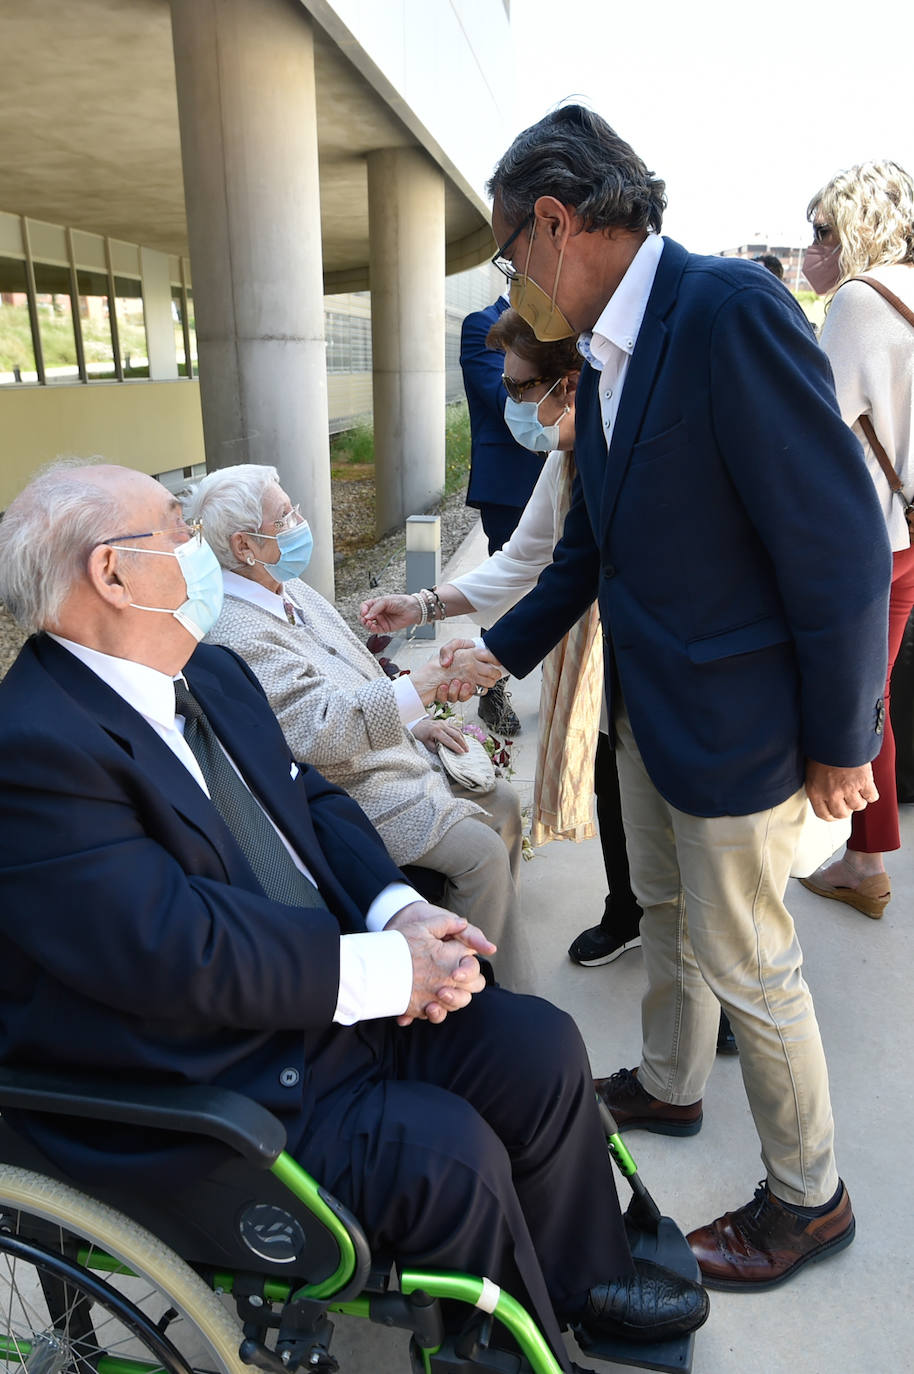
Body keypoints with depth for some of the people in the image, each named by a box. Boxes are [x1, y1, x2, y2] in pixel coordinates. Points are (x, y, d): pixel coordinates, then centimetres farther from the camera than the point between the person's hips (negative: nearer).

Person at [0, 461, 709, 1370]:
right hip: (201, 1086, -8)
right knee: (447, 1150, -21)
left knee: (539, 1046, 1)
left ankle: (579, 1274, 27)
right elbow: (178, 948, -28)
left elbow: (309, 800, 9)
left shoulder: (211, 673, 6)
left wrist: (400, 911, -9)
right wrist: (384, 969, -20)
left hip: (324, 996, 8)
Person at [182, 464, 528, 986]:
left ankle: (499, 939, 30)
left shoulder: (289, 588, 7)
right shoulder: (238, 634, -24)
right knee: (480, 850, -18)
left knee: (502, 800, 11)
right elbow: (324, 733, -32)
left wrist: (415, 722, 6)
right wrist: (417, 691, -39)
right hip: (350, 790, -10)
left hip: (397, 747, 10)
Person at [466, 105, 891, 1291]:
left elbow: (841, 540, -22)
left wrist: (840, 740, -16)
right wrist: (497, 654, 14)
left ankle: (808, 1196, 33)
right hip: (649, 705, 9)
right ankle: (667, 1086, 50)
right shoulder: (606, 358, 8)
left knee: (743, 964, 7)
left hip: (735, 718, -8)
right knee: (667, 913, 24)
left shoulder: (730, 308, -20)